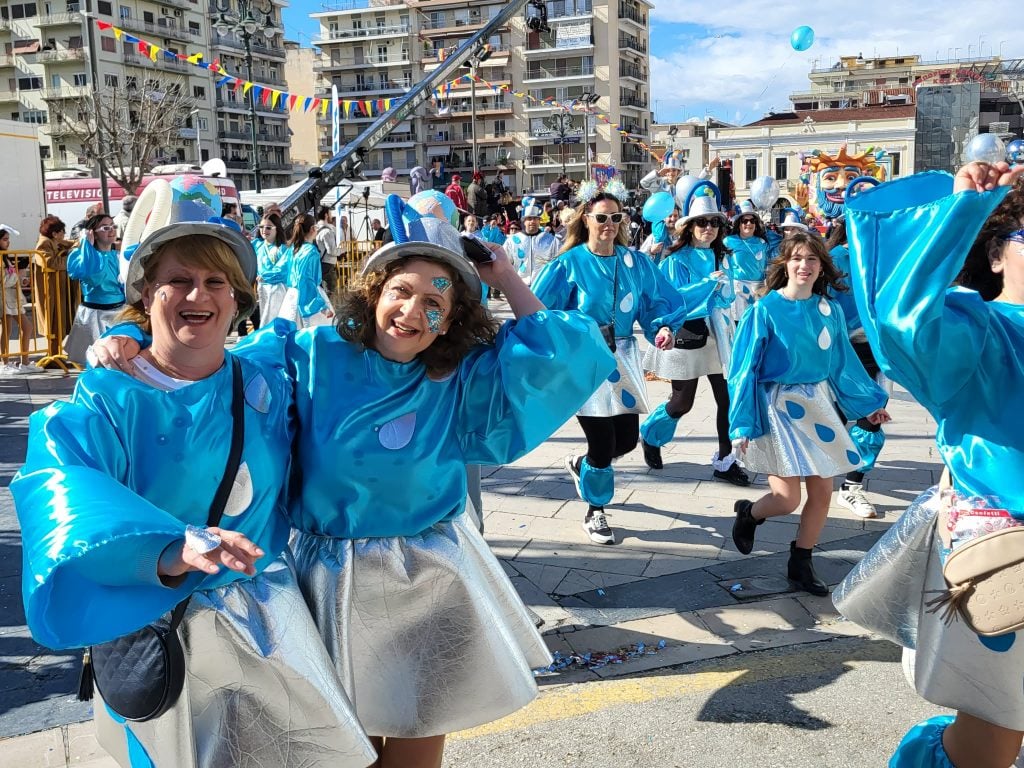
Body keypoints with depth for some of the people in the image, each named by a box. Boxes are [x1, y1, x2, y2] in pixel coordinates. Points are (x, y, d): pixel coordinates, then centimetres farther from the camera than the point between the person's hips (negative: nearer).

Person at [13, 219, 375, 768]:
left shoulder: (267, 387, 0)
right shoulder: (105, 401, -11)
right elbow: (68, 498, -30)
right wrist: (171, 551, -47)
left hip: (264, 615, 3)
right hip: (152, 628, -2)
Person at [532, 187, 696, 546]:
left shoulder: (636, 263, 4)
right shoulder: (569, 263, -7)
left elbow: (659, 301, 6)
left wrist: (663, 327, -14)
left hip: (623, 359, 4)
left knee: (627, 440, 7)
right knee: (603, 445, -4)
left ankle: (580, 465, 40)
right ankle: (595, 512, 22)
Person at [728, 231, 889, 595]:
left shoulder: (830, 310, 3)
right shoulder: (766, 309, -11)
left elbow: (843, 362, 14)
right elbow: (746, 368, -9)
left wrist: (868, 404, 16)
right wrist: (743, 424, -11)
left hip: (818, 404, 5)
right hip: (778, 406, -5)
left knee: (822, 493, 6)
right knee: (787, 500, -6)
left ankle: (800, 564, 24)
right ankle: (748, 513, 28)